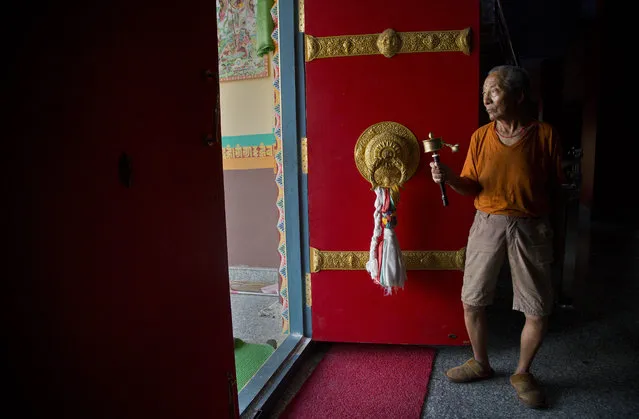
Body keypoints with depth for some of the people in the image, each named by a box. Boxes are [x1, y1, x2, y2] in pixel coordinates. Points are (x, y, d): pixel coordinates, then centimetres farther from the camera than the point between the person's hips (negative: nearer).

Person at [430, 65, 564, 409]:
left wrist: (541, 219, -4)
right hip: (487, 224, 2)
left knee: (537, 310, 4)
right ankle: (480, 363, 31)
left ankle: (522, 373, 28)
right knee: (471, 300, 7)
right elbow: (472, 186, 2)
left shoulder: (545, 135, -6)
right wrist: (448, 177, -16)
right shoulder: (480, 136, 1)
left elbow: (555, 187, 0)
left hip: (531, 227, -2)